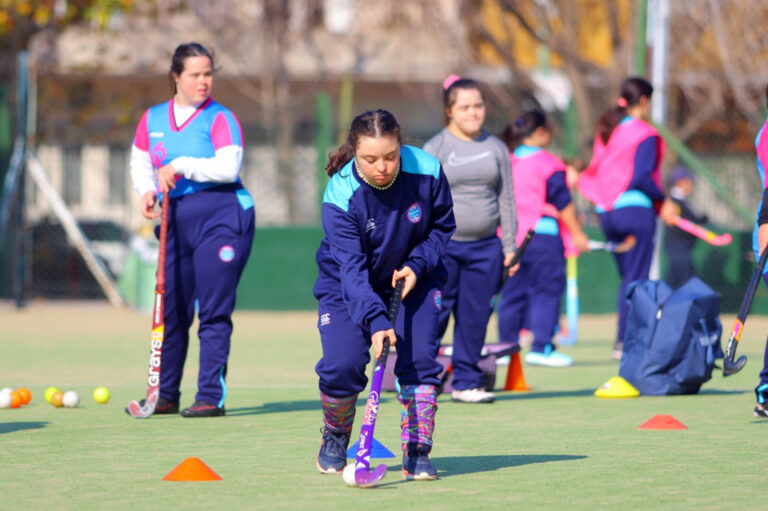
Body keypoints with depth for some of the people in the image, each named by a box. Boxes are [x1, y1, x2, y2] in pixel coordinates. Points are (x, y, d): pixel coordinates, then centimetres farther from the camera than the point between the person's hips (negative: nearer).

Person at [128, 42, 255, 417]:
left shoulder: (220, 119, -3)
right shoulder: (153, 119, 13)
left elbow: (229, 167, -16)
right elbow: (140, 163, 20)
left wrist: (181, 167, -18)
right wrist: (148, 190, 0)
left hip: (221, 217, -5)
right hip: (176, 222, 5)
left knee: (214, 312, -7)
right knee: (171, 311, 8)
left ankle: (212, 396, -5)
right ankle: (165, 396, 18)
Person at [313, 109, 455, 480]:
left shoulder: (426, 172, -24)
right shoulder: (340, 196, -31)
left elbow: (443, 226, -5)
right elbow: (352, 268, -37)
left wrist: (417, 265, -22)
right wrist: (375, 320, -49)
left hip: (414, 274, 2)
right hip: (347, 281, -2)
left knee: (419, 357, -17)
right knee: (342, 363, -16)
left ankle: (417, 453, -6)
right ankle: (335, 439, 14)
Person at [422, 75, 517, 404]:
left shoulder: (496, 149, 10)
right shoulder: (435, 149, 0)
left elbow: (506, 200, 14)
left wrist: (509, 248, 10)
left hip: (485, 247, 3)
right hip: (443, 244, -3)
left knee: (475, 316, 3)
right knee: (434, 314, -6)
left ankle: (466, 382, 12)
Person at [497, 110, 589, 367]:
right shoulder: (548, 163, -9)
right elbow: (562, 202, -9)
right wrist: (576, 233, -2)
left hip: (511, 237, 7)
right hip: (543, 235, -6)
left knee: (512, 293, 10)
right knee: (546, 290, -3)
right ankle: (541, 347, -8)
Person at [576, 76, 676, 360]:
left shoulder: (605, 131, 11)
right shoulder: (644, 134, -10)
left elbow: (595, 172, 12)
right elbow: (642, 177, -18)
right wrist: (663, 201, -6)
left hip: (606, 210, 7)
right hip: (634, 209, -7)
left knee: (627, 278, 15)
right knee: (636, 280, -3)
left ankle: (625, 338, 13)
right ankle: (625, 341, -6)